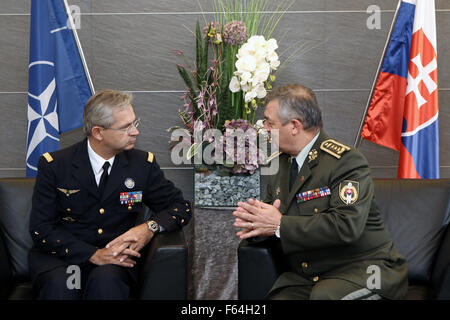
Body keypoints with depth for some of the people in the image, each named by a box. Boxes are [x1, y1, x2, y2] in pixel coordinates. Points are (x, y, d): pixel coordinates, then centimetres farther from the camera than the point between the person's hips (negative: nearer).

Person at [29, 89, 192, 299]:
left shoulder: (143, 164, 3)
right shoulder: (54, 165, -4)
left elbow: (180, 207, 8)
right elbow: (41, 228, -6)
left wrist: (150, 227, -14)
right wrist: (93, 254, -19)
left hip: (115, 258, 1)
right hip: (60, 256, -1)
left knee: (106, 280, -33)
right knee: (60, 285, -33)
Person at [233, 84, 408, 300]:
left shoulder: (346, 161, -13)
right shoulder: (280, 162, 12)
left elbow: (347, 225, -25)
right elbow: (270, 209, 19)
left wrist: (280, 224, -23)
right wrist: (257, 224, -7)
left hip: (360, 270, -5)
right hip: (304, 277, 6)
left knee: (325, 295, -36)